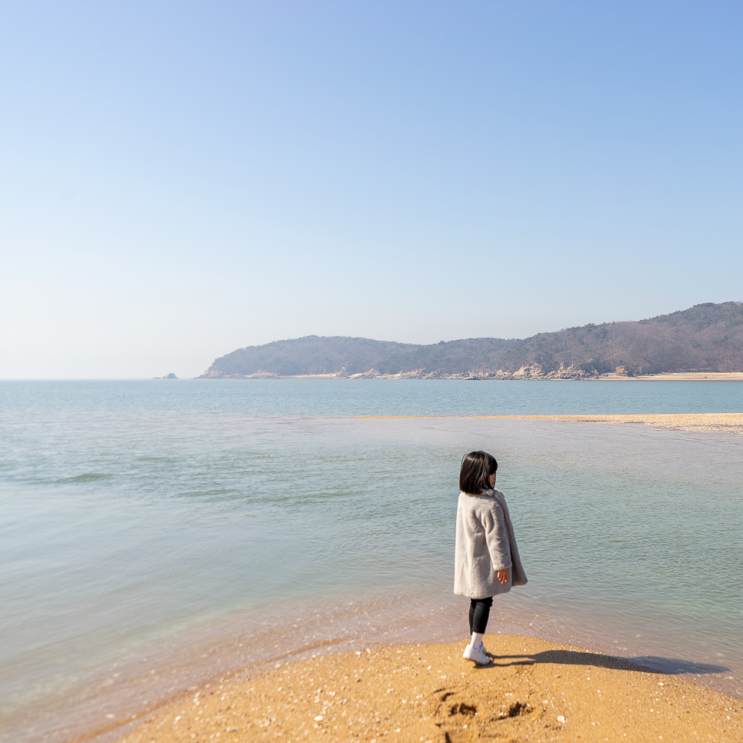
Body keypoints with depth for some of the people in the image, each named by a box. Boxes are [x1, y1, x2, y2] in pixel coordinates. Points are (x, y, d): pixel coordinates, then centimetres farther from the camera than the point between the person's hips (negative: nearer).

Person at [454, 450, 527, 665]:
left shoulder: (464, 498, 3)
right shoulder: (489, 505, -24)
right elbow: (495, 537, -19)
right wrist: (502, 563, -11)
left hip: (468, 558, 8)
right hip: (484, 562, -8)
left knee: (476, 601, 16)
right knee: (484, 601, 1)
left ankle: (477, 643, 26)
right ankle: (474, 646, 0)